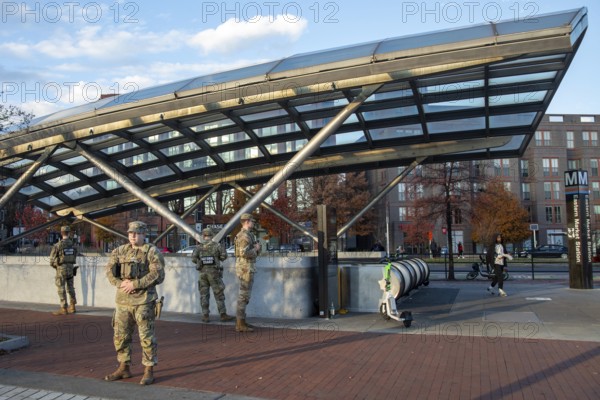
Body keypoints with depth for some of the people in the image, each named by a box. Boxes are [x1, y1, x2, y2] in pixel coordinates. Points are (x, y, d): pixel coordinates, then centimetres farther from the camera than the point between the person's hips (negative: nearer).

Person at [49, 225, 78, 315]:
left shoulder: (58, 245, -14)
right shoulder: (72, 244, 3)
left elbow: (52, 258, -8)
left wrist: (54, 265, 12)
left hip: (61, 269, -6)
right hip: (71, 268, 6)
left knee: (61, 289, -2)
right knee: (70, 288, 13)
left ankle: (63, 309, -2)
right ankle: (72, 307, 17)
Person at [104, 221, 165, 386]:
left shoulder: (152, 252, -5)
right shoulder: (119, 251, 11)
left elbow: (158, 275, -14)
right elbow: (110, 270, 5)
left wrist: (135, 284, -18)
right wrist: (121, 283, -13)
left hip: (143, 301, -6)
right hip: (122, 300, 6)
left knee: (146, 336, -1)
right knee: (120, 335, 12)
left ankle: (149, 371, 9)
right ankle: (124, 368, 27)